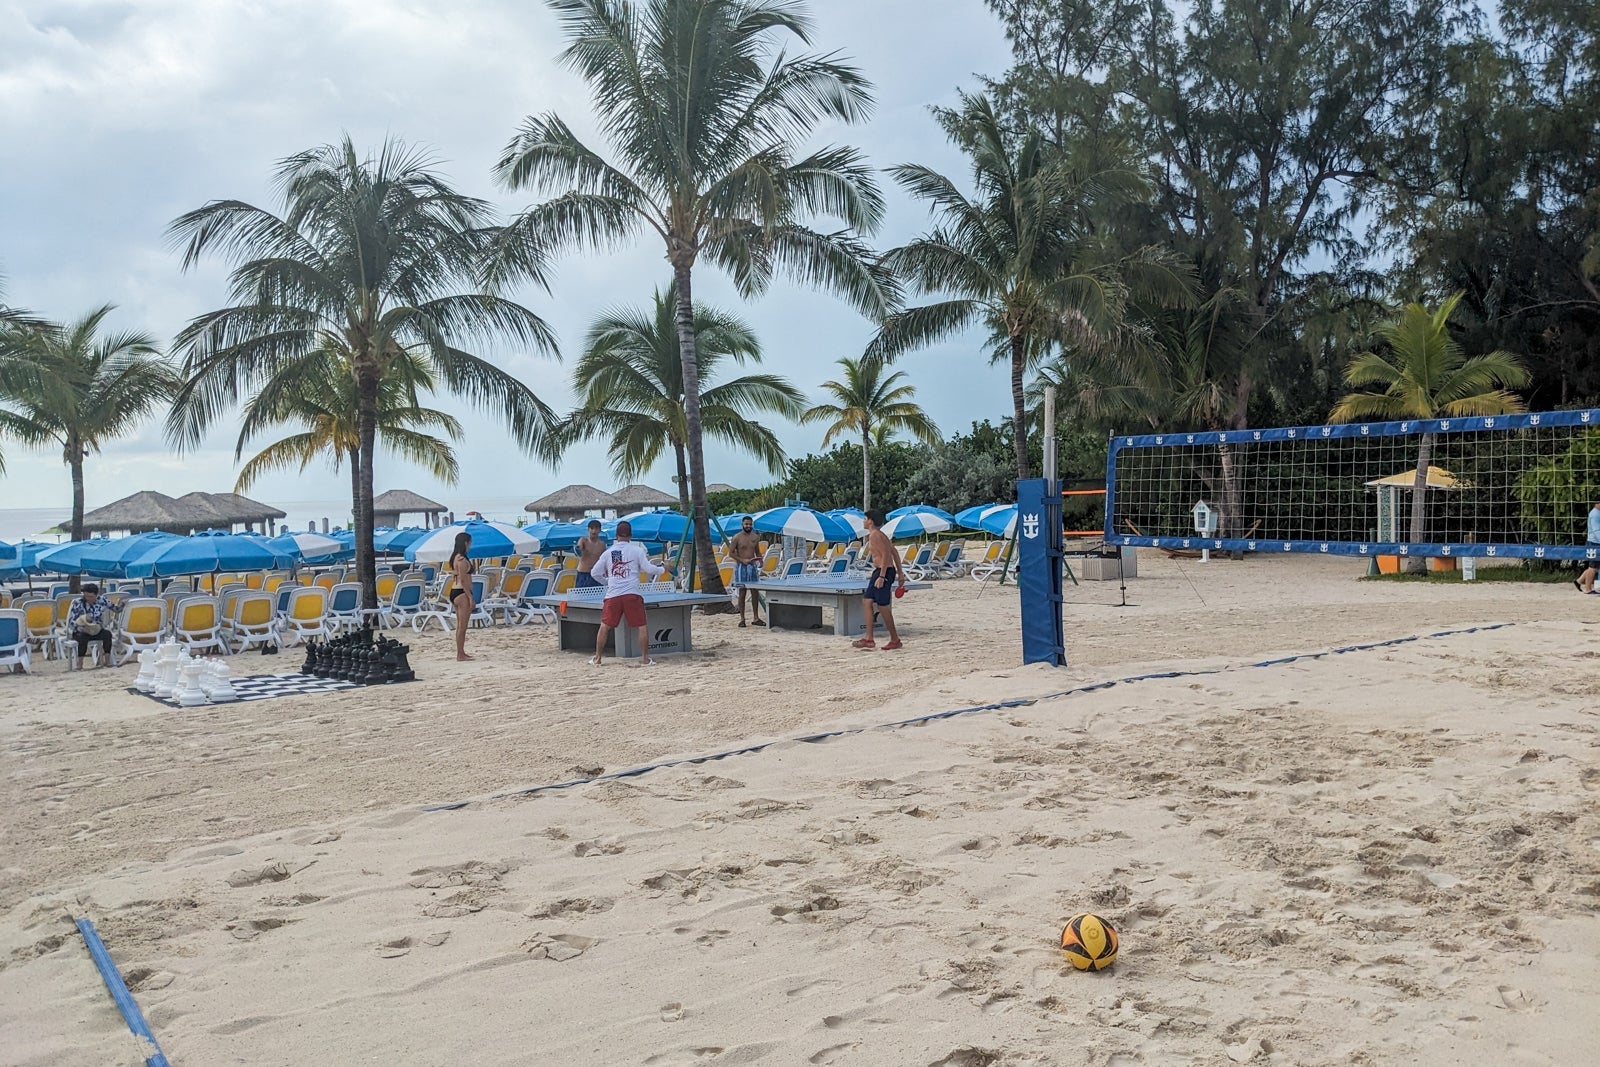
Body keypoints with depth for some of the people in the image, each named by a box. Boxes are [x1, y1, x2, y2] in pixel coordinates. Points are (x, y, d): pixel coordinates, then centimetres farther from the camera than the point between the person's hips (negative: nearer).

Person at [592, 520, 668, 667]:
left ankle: (597, 658, 12)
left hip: (612, 595, 2)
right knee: (641, 627, 5)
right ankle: (645, 659, 4)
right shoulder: (637, 550, 1)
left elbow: (595, 573, 14)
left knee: (604, 627, 11)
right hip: (632, 594, -2)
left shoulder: (608, 552, 10)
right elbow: (648, 569, -3)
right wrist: (663, 569, 14)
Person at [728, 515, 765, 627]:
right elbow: (731, 553, -6)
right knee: (742, 592, -2)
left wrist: (760, 561, -1)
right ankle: (742, 619, 3)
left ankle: (756, 618, 10)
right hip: (741, 566, -4)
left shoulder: (755, 538, 9)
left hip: (753, 566, 4)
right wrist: (743, 560, -16)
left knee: (755, 592, 4)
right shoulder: (736, 538, -5)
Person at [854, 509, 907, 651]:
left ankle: (895, 640, 4)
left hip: (884, 571, -10)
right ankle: (869, 639, 9)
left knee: (883, 606, -5)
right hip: (878, 572, 10)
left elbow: (885, 555, -22)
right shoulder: (880, 534, 16)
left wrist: (882, 576, -25)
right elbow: (895, 552, 17)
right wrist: (900, 574, 18)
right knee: (867, 601, 9)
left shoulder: (875, 535, -13)